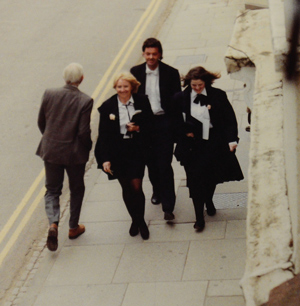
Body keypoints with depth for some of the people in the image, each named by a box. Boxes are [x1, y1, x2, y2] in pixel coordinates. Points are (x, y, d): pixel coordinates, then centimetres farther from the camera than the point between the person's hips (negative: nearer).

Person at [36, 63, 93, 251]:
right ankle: (74, 227, 30)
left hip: (51, 151, 2)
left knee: (52, 190, 14)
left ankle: (53, 224, -9)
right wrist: (88, 147, 3)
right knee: (77, 190, 19)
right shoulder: (85, 101, -17)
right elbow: (84, 132, -17)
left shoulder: (49, 95, -8)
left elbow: (41, 123, 2)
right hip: (75, 152, -2)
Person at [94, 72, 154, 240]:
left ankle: (141, 220, 17)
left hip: (137, 151, -1)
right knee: (126, 188, 9)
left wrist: (138, 128, -16)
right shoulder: (108, 106, -4)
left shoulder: (142, 102, -3)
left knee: (136, 187, -6)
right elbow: (103, 134, -3)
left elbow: (151, 125, 6)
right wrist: (105, 159, -9)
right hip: (117, 153, 1)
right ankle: (135, 220, 30)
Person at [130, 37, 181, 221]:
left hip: (164, 123, -3)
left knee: (165, 165, -6)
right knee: (151, 162, 16)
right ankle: (157, 191, 42)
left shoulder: (171, 73, -6)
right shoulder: (136, 72, 1)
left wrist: (176, 126, -8)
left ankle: (168, 206, -1)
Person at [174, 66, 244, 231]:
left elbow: (229, 119, -3)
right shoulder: (181, 98, -2)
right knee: (195, 180, -2)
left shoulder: (218, 96, -5)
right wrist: (185, 131, -6)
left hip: (213, 145, 0)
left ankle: (209, 202, 44)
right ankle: (199, 217, 8)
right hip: (192, 146, 0)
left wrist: (231, 139, -12)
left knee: (211, 177, 13)